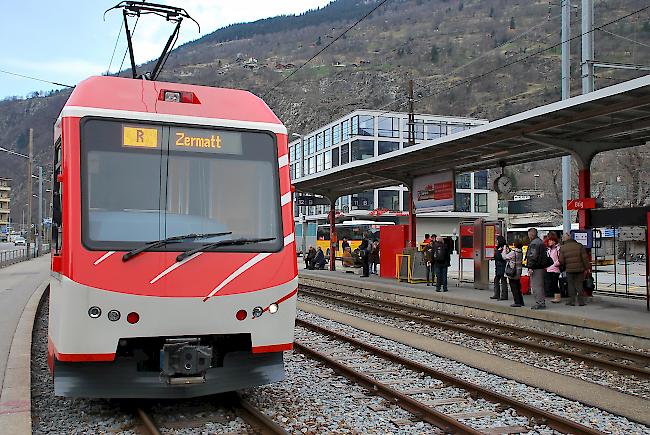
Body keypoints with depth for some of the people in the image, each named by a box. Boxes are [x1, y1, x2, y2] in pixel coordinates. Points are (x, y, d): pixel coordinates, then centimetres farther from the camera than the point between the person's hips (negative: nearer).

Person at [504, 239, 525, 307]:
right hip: (518, 273, 8)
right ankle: (521, 302, 19)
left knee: (514, 288, -1)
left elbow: (505, 257, -7)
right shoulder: (521, 252, 4)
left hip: (512, 273, -8)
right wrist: (508, 251, 14)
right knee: (518, 288, 15)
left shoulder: (513, 252, -19)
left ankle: (517, 302, -1)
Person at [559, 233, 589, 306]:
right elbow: (585, 258, -1)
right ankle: (580, 301, 8)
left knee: (571, 284, 7)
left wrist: (564, 266, 17)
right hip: (579, 269, 1)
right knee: (579, 284, 8)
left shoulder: (563, 248, -3)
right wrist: (586, 268, 5)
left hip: (569, 270, -1)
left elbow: (561, 261, -4)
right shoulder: (579, 246, 0)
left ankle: (572, 301, 6)